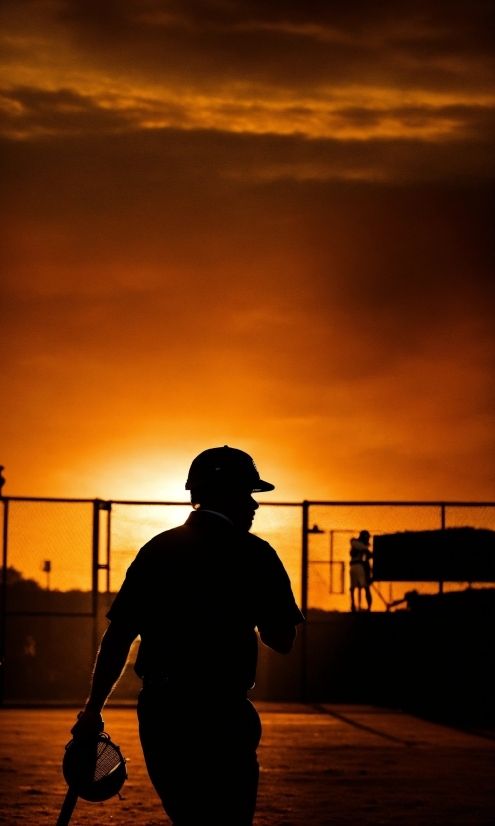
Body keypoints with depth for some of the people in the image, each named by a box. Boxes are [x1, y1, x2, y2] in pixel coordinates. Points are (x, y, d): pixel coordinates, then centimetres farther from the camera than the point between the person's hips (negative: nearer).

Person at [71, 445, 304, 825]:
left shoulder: (156, 550, 8)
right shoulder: (253, 553, -5)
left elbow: (117, 636, 7)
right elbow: (282, 640, -4)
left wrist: (93, 709, 13)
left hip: (158, 712, 6)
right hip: (221, 717, -5)